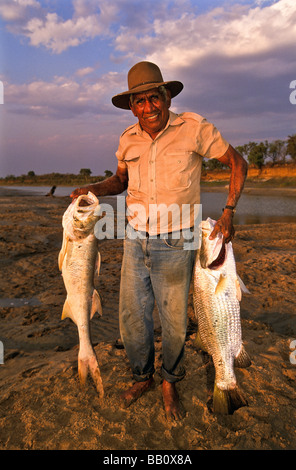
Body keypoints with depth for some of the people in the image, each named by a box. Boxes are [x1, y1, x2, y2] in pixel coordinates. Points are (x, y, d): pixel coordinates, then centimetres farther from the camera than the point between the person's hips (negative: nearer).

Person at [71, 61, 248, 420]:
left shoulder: (194, 127, -10)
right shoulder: (128, 139, 4)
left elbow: (237, 163, 0)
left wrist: (228, 213, -8)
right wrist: (94, 189, 0)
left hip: (175, 244, -4)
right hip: (135, 241, 4)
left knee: (173, 321, 9)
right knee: (132, 316, 11)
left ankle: (170, 383, 36)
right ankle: (142, 376, 37)